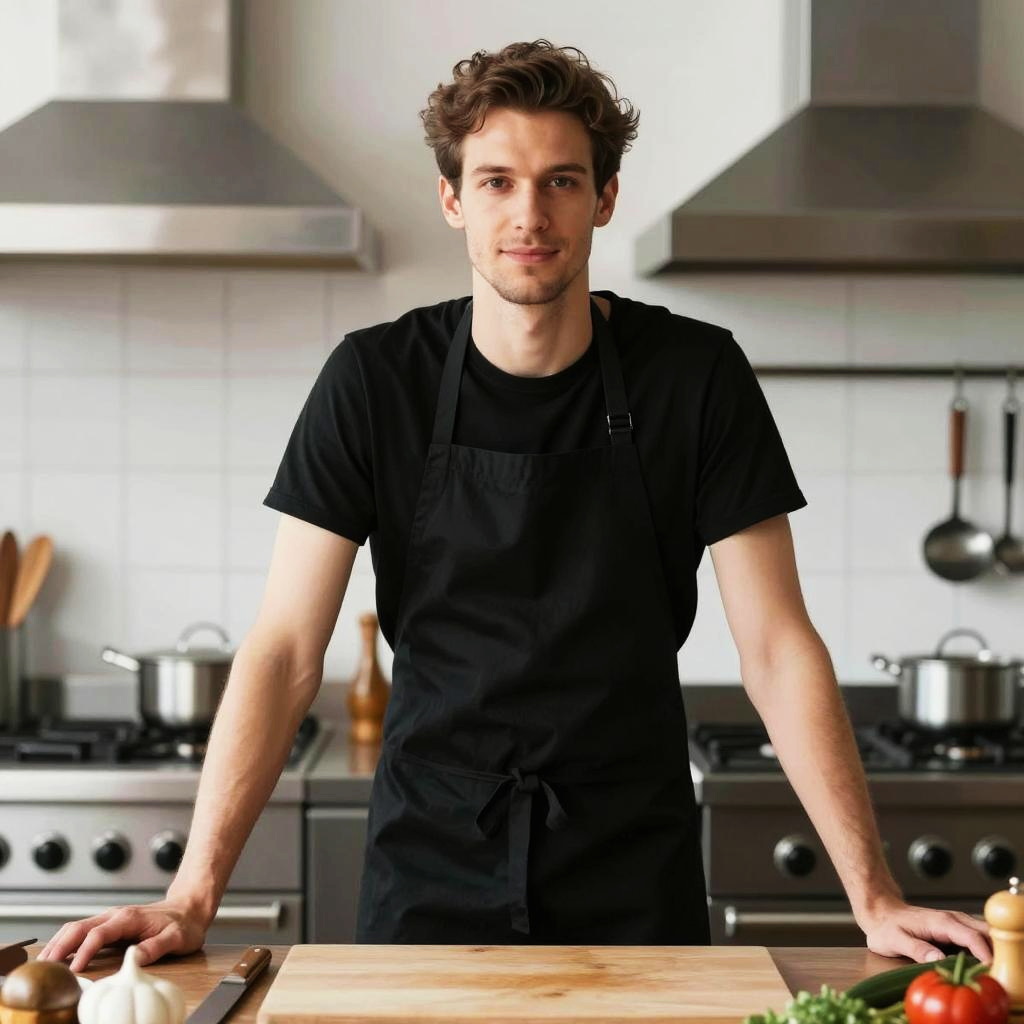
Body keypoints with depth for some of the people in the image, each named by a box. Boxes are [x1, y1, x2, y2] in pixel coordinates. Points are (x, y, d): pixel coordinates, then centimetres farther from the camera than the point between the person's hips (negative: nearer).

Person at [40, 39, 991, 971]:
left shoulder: (695, 375, -7)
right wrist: (194, 894, -16)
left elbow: (777, 648, -7)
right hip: (429, 874, 0)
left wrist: (872, 895, -14)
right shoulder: (374, 379, -7)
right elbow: (285, 649, -8)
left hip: (635, 881, 0)